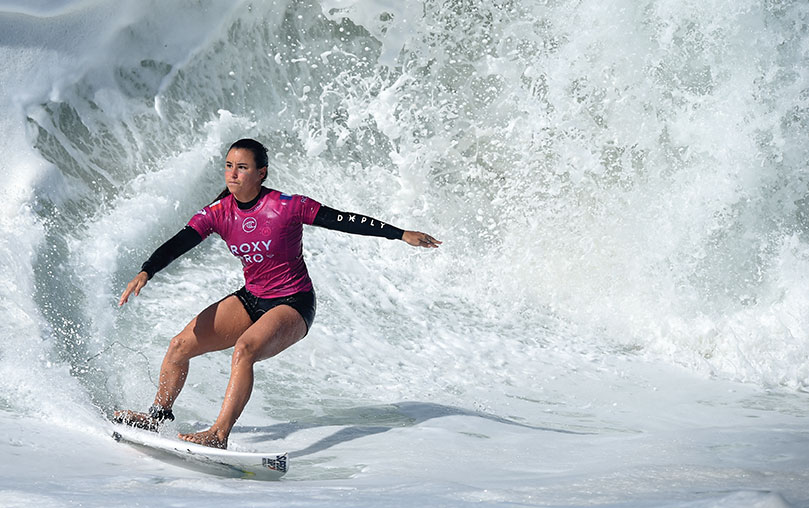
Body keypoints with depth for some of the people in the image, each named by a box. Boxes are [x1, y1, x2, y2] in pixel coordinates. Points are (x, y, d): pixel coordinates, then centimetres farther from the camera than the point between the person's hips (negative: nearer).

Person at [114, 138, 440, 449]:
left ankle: (219, 436, -32)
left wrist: (402, 234, -12)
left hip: (293, 304, -6)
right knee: (180, 346, -3)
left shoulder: (286, 207, -18)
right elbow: (179, 243, -14)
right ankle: (159, 414, 21)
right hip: (251, 299, 6)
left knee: (244, 349, -33)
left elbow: (345, 221, -13)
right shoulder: (218, 213, -5)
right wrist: (145, 273, -32)